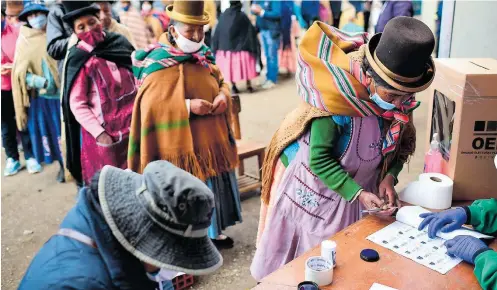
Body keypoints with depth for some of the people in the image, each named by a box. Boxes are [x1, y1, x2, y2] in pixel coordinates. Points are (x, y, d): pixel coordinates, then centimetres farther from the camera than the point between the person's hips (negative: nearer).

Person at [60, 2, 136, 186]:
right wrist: (99, 133, -17)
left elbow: (137, 77, 9)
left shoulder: (120, 42, 1)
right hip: (103, 132, -4)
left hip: (132, 126, 4)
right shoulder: (79, 60, -11)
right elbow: (77, 105, -11)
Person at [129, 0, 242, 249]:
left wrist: (223, 95, -6)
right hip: (183, 144, -8)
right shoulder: (159, 64, -16)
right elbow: (151, 106, -22)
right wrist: (188, 106, -29)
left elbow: (221, 82, 18)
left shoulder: (203, 56, 7)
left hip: (212, 139, 8)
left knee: (213, 188, 19)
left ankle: (211, 231, 38)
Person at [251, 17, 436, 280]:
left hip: (353, 195, 5)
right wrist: (357, 194, -30)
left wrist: (389, 177, -13)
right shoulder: (338, 96, -31)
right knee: (293, 264, 15)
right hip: (313, 194, -4)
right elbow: (320, 159, -25)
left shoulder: (401, 103, -13)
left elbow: (402, 144, 4)